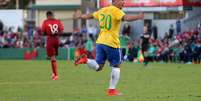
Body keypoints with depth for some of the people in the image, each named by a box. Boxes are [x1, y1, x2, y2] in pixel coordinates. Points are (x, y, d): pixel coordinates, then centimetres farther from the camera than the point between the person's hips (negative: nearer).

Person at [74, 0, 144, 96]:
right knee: (116, 66, 8)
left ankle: (85, 60, -17)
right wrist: (138, 17, -38)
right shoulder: (116, 11, -9)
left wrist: (80, 16, 47)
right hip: (112, 43, -7)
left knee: (98, 67, 9)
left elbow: (90, 15, 29)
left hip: (100, 42, 7)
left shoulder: (102, 10, 14)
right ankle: (112, 90, 7)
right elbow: (126, 18, -28)